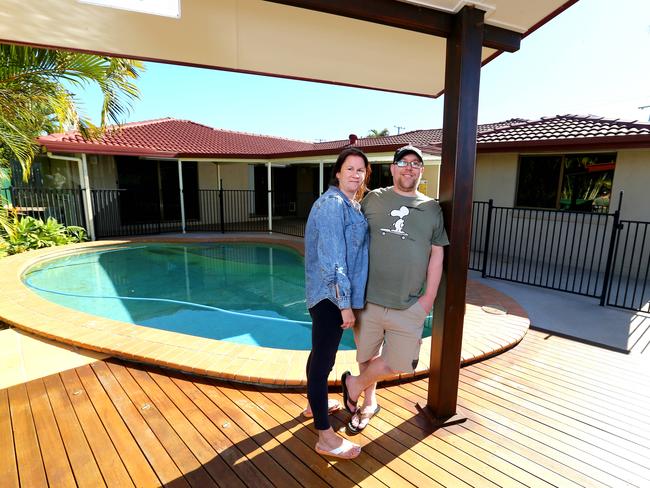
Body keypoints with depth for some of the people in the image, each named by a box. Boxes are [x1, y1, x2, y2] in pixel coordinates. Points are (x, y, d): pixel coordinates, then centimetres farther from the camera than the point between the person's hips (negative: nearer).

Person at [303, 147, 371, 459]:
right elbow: (332, 259, -23)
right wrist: (345, 303, -22)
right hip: (329, 295, -10)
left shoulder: (351, 205, 12)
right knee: (323, 358, 0)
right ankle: (325, 438, 13)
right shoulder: (332, 204, -18)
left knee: (322, 353, 23)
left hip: (334, 293, 10)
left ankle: (314, 404, 44)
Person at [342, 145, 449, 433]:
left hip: (410, 304, 1)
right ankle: (369, 402, 41)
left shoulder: (432, 209, 6)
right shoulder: (373, 199, 3)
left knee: (400, 363, 4)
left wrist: (429, 296, 0)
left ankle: (354, 385, 32)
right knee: (367, 356, 13)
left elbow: (437, 254, 6)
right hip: (369, 299, 0)